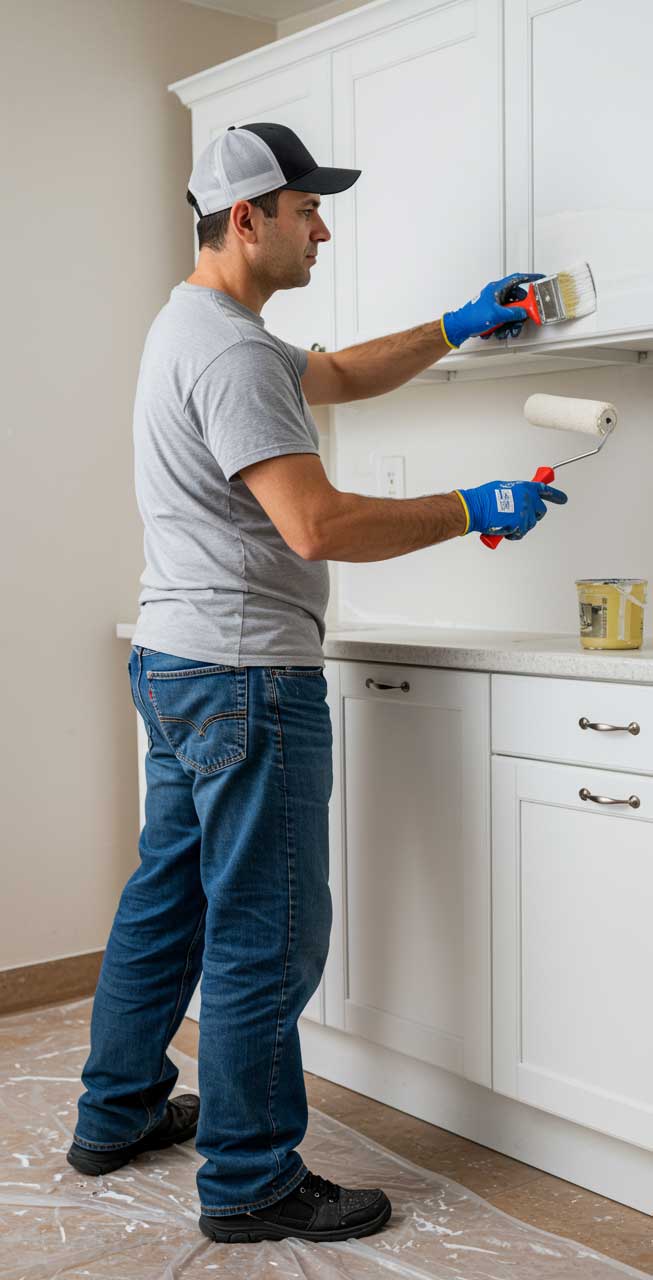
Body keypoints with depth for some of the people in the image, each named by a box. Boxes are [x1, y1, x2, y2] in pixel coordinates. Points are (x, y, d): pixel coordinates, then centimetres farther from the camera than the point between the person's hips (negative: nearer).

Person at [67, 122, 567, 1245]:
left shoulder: (197, 328, 18)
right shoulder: (228, 349, -17)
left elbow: (342, 373, 29)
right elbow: (319, 525, -24)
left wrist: (458, 327, 24)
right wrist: (475, 510, -15)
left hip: (176, 664, 11)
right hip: (245, 674, -11)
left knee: (167, 897, 18)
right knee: (267, 932, -2)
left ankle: (117, 1115, 32)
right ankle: (251, 1182, 11)